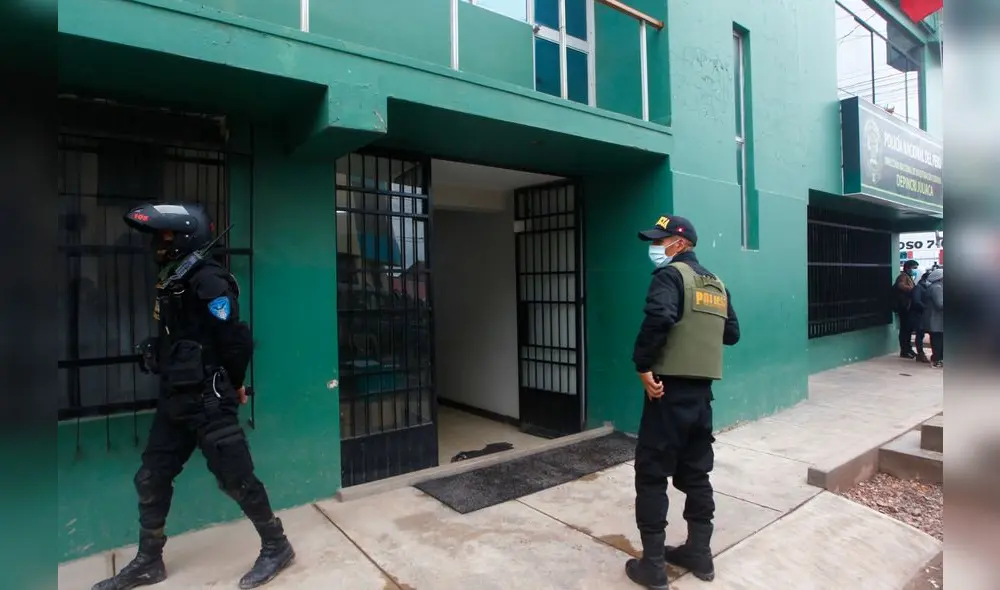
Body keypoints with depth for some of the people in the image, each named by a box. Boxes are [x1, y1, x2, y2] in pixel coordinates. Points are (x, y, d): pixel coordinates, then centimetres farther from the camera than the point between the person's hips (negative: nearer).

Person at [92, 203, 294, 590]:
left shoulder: (208, 282, -17)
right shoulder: (172, 281, 12)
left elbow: (235, 340, -19)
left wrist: (232, 384, -5)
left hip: (208, 401, -9)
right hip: (175, 399, 9)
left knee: (236, 478, -2)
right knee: (151, 479, 17)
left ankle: (276, 547, 15)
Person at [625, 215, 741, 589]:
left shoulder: (671, 274, -9)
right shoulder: (717, 284, 14)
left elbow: (658, 318, -28)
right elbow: (732, 334, 19)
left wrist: (643, 366, -20)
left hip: (670, 388, -8)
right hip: (702, 390, 8)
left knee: (652, 474, 2)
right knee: (696, 474, 17)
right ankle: (699, 554, 28)